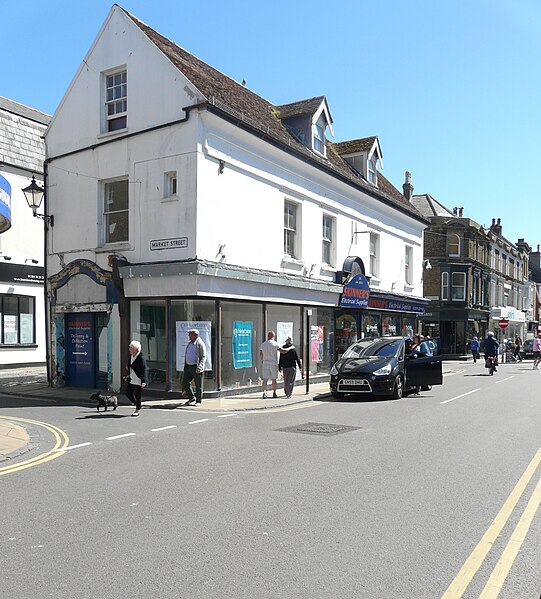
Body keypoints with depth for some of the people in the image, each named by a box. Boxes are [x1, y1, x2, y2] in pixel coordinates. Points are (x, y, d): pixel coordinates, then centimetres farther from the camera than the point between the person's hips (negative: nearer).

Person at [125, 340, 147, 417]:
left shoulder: (141, 358, -19)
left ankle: (137, 410, 19)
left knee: (137, 396, 2)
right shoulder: (131, 356, 6)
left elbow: (144, 370, -21)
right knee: (128, 393, 9)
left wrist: (144, 381, -26)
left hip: (138, 381, -8)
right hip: (131, 380, 8)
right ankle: (136, 404, 32)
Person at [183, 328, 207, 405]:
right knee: (185, 383, 4)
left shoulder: (200, 344, -9)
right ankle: (192, 398, 18)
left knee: (198, 385, 0)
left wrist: (200, 366, -26)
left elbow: (203, 357, -14)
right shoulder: (190, 343, 15)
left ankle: (198, 401, 10)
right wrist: (185, 366, 20)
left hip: (196, 367, -8)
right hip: (188, 367, 8)